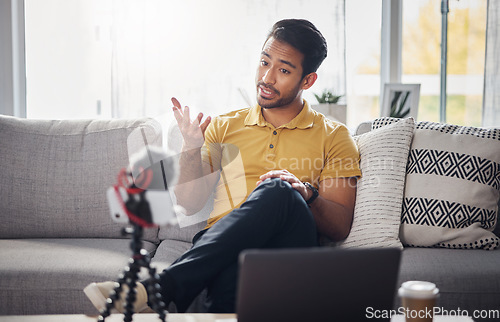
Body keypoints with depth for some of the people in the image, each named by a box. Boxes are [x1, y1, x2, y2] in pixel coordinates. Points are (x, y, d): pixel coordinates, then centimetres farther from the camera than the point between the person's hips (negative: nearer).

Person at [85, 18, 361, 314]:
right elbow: (191, 203, 16)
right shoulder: (224, 126, 23)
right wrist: (192, 148, -1)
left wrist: (305, 193, -13)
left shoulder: (333, 137, 16)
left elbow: (340, 228, 7)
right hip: (222, 244, 1)